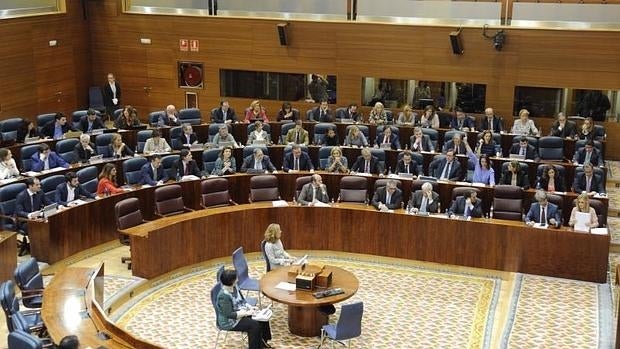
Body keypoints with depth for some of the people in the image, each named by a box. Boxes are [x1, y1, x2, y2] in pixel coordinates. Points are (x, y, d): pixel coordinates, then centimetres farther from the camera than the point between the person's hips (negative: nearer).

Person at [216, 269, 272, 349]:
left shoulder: (234, 287, -2)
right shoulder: (224, 296, -29)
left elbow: (242, 300, 11)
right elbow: (230, 315, -29)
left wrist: (250, 308, -5)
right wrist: (246, 313, -26)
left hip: (241, 312, 9)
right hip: (229, 321, -9)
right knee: (254, 325, -22)